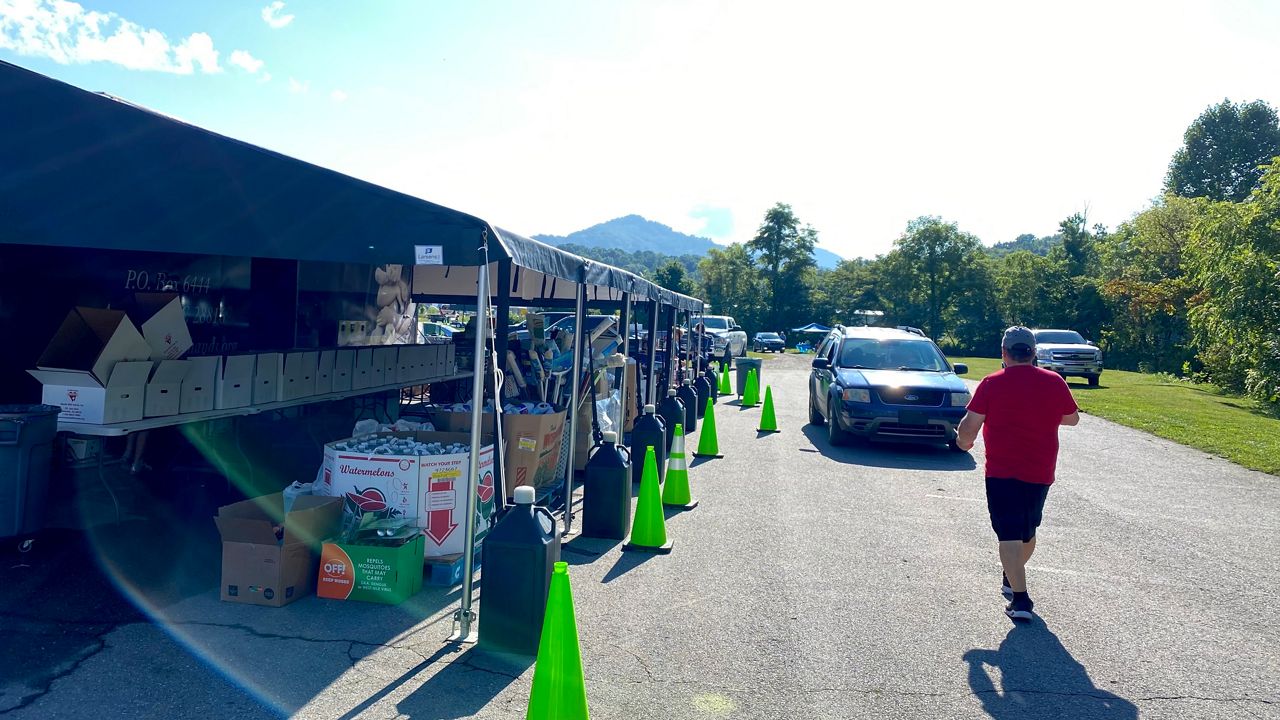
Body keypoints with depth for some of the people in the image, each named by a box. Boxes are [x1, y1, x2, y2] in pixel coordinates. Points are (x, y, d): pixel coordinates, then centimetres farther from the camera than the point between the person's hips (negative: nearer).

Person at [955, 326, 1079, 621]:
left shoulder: (993, 383, -10)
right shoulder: (1055, 382, 0)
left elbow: (970, 425, -10)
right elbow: (1072, 418, 14)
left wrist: (964, 441, 10)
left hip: (1002, 472, -4)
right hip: (1041, 473, 4)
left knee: (1009, 535, -2)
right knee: (1028, 531, 22)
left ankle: (1020, 599, -10)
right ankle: (1013, 580, 41)